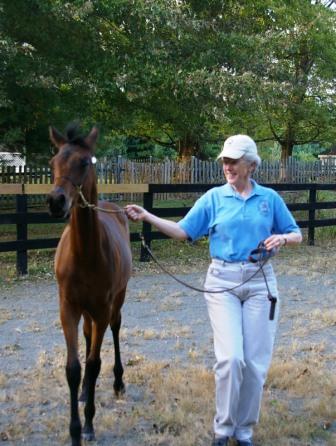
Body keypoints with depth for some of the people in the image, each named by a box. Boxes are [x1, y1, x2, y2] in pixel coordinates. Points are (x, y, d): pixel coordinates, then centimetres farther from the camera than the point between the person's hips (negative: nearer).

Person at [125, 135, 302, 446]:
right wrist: (147, 217, -10)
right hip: (222, 281, -1)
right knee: (231, 358, -13)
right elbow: (183, 231, 1)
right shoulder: (213, 198, 2)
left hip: (260, 282, 1)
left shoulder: (270, 198, 4)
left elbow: (296, 235, 11)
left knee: (255, 362, 3)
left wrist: (283, 238, -12)